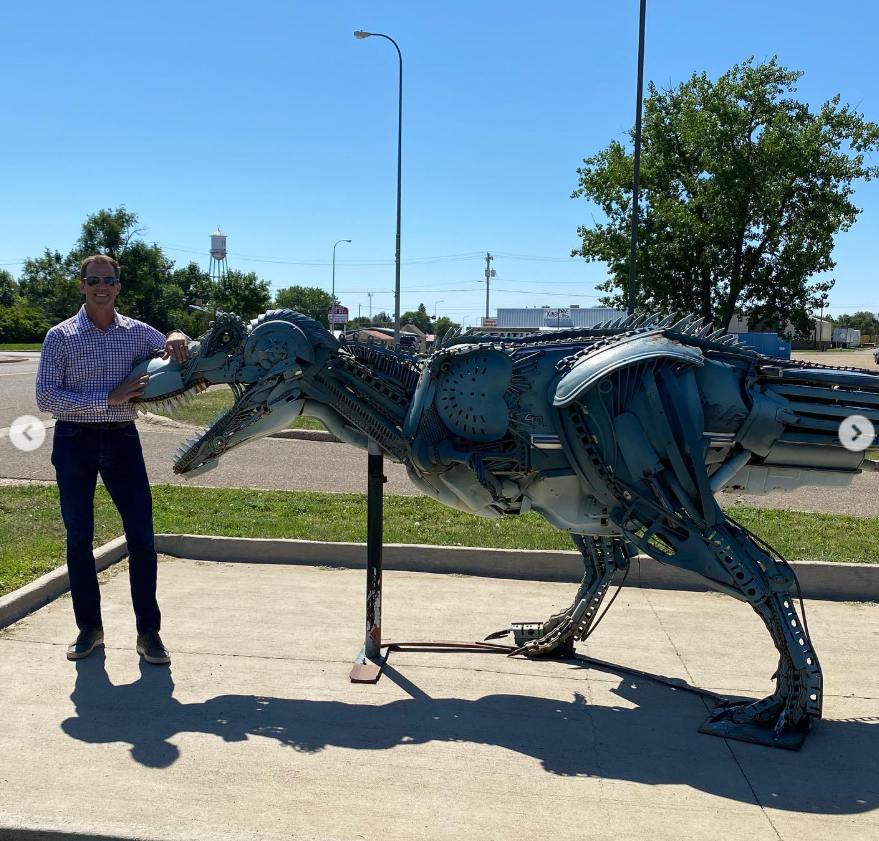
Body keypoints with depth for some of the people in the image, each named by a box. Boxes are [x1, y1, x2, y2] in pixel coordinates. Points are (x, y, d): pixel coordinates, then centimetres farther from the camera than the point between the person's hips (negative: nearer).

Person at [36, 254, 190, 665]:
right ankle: (89, 626, 22)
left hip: (122, 440, 1)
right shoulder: (61, 336, -2)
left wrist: (177, 337, -9)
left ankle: (148, 631, 9)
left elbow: (180, 358, 15)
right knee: (79, 539, 7)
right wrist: (107, 399, -18)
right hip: (74, 442, -1)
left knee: (142, 538, -2)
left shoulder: (137, 332, 5)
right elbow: (46, 397, -9)